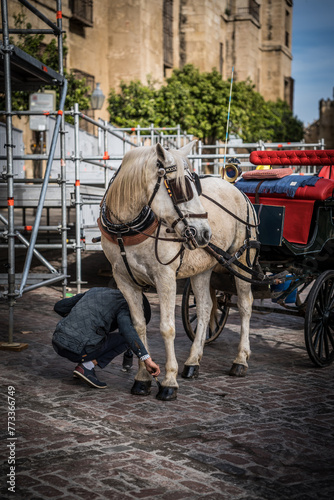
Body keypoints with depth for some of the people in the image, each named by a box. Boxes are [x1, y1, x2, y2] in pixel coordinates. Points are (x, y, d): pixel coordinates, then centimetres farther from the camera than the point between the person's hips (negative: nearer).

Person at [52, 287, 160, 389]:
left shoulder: (95, 290, 21)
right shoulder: (122, 304, 0)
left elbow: (58, 307, 23)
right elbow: (127, 329, -22)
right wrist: (147, 359, -27)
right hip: (76, 350, -7)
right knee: (126, 339, 8)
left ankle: (85, 366, 15)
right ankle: (86, 367, -3)